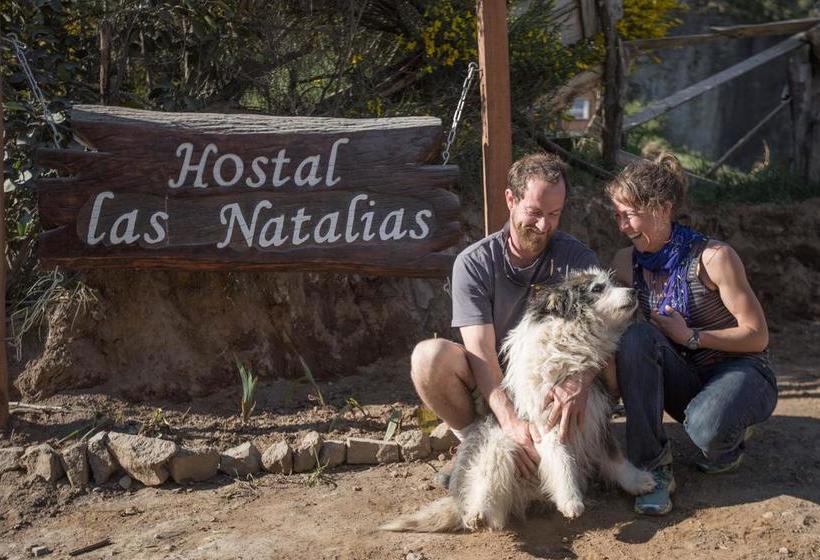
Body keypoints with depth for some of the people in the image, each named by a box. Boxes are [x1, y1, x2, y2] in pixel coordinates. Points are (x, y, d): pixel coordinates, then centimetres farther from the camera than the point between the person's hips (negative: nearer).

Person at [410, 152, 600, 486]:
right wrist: (511, 422, -34)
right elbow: (481, 352, -19)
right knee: (429, 355, -29)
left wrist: (579, 383, -41)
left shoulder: (578, 259, -5)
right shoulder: (473, 264, -10)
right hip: (491, 386, -1)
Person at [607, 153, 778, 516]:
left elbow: (757, 336, -14)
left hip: (740, 372, -4)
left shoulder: (713, 258, -18)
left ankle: (727, 445, 3)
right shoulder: (627, 263, -3)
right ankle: (653, 468, -21)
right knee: (637, 336, -27)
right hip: (685, 381, 5)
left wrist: (690, 336, -20)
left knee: (705, 428, -38)